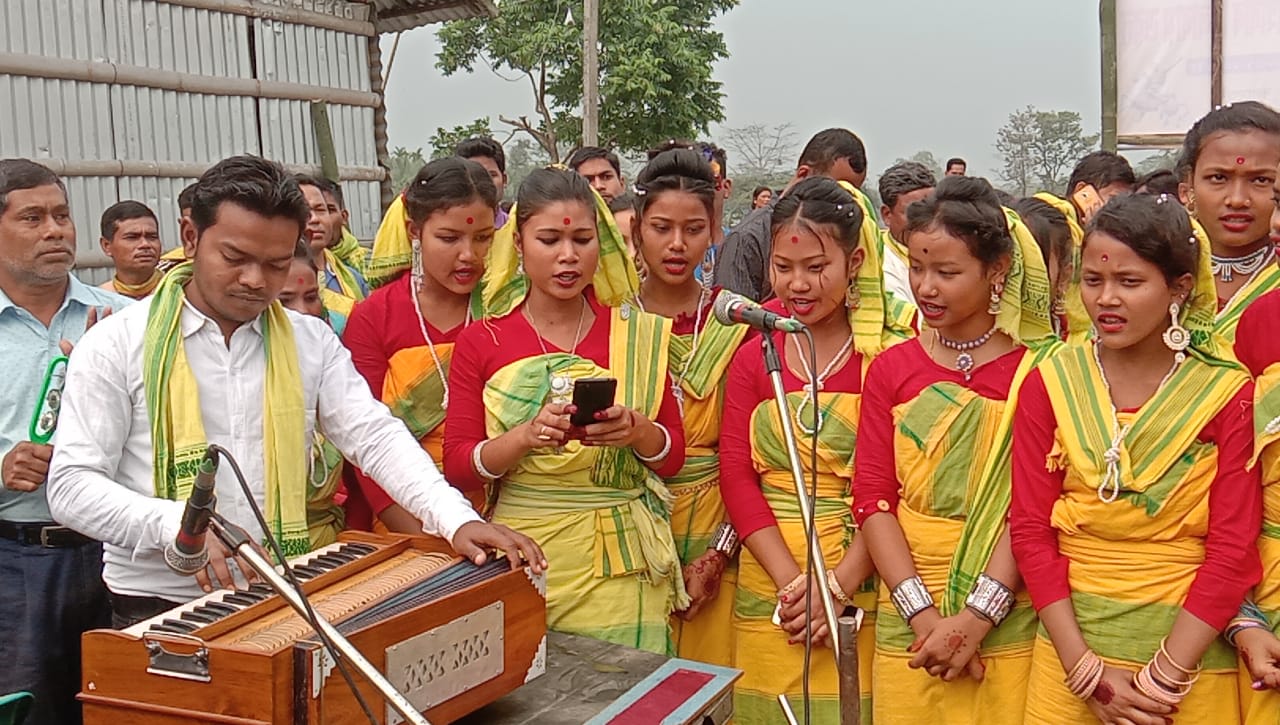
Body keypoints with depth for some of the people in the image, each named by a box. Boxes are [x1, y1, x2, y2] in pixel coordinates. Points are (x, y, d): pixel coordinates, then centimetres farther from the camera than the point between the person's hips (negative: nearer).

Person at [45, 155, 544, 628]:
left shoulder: (312, 342, 9)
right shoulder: (118, 344, -1)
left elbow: (375, 436, 0)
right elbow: (71, 486, -4)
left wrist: (457, 520, -16)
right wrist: (177, 524, -22)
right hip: (157, 609, -2)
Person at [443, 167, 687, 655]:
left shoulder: (637, 334, 4)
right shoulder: (481, 343, 2)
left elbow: (673, 458, 6)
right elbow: (458, 467, -1)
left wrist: (637, 431, -15)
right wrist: (527, 436, -19)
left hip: (618, 566, 0)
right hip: (519, 557, 0)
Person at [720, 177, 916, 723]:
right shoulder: (753, 357, 6)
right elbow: (736, 476, -1)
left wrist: (838, 584, -17)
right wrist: (793, 581, -13)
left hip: (864, 582, -2)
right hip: (768, 587, 3)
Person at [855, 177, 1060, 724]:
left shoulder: (1039, 368, -4)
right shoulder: (891, 370, 5)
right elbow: (872, 501, -1)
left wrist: (976, 618, -16)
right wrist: (924, 615, -11)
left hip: (1008, 618, -2)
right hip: (905, 617, 3)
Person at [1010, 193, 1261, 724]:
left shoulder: (1228, 393, -7)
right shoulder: (1049, 384, -3)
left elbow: (1232, 551, -9)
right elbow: (1030, 529, -4)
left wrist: (1161, 679, -13)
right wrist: (1087, 670, -10)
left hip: (1191, 647, -1)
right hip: (1071, 640, 1)